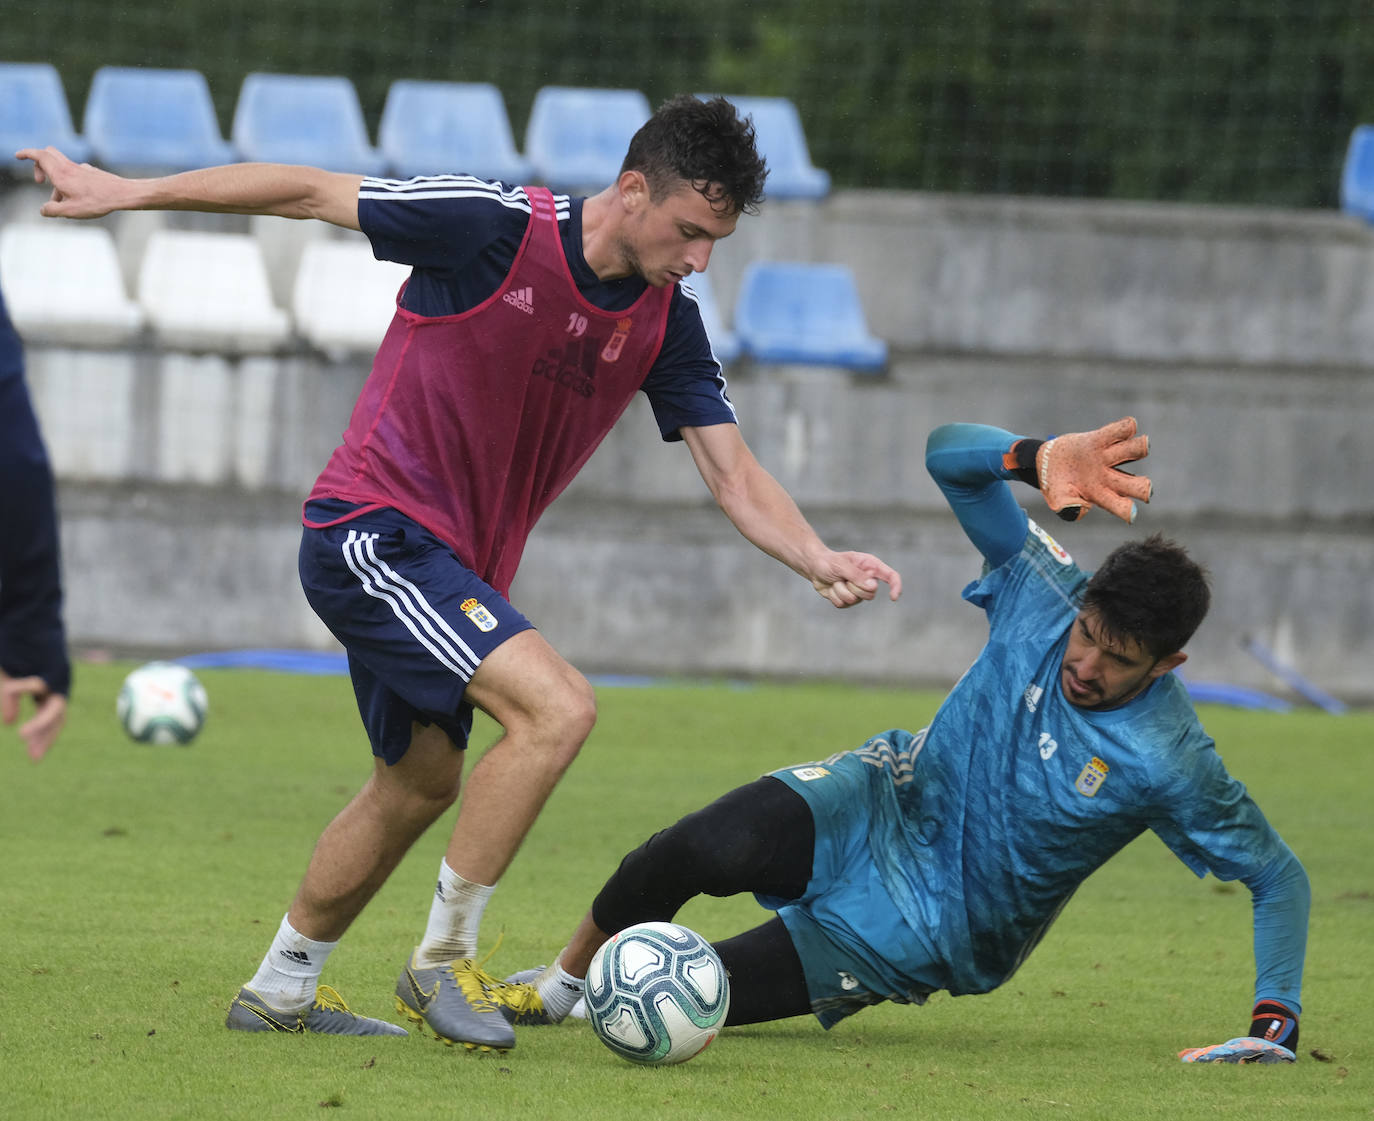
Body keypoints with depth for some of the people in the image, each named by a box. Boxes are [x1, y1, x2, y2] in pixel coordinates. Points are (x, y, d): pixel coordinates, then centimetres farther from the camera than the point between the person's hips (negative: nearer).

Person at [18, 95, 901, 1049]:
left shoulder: (667, 323, 0)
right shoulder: (498, 228, -19)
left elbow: (732, 472, 0)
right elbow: (311, 192, -12)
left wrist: (820, 561, -19)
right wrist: (125, 192, -8)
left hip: (453, 566, 9)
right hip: (374, 531, -9)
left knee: (421, 783, 21)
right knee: (556, 707, -21)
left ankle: (280, 989, 37)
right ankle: (444, 959, -9)